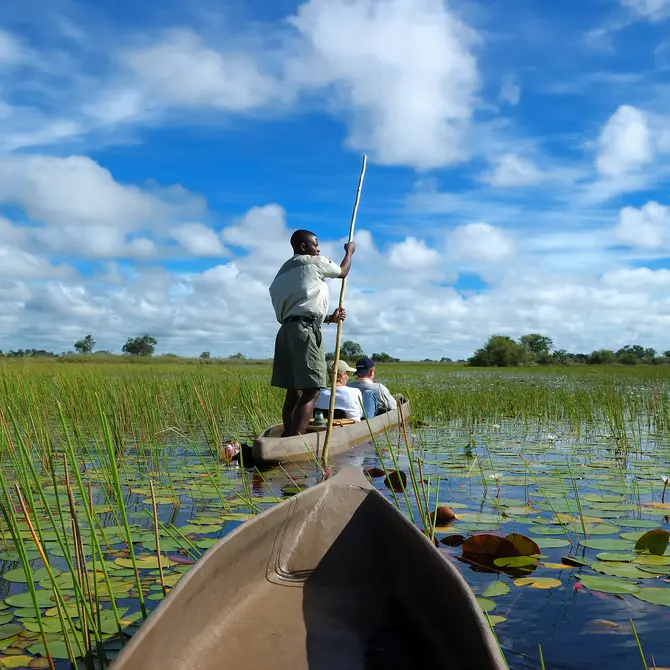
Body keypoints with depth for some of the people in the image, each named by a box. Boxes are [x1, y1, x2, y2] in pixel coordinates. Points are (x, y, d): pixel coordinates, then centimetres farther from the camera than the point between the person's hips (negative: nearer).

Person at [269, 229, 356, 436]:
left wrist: (329, 318, 21)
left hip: (287, 329, 9)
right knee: (311, 391, -12)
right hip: (305, 330, -9)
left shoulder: (285, 271, 25)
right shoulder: (315, 263, 2)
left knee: (294, 390, 9)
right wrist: (349, 251, 35)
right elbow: (342, 272, 18)